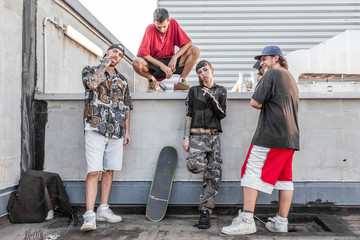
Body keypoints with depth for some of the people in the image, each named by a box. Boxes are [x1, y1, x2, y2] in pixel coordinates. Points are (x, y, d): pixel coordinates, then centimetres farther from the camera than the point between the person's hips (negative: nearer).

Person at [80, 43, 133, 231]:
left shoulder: (122, 80, 20)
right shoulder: (90, 70, 8)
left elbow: (126, 107, 20)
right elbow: (93, 83, -17)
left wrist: (127, 131, 13)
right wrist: (104, 64, -3)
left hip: (116, 132, 5)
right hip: (96, 129, -5)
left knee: (109, 171, 8)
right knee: (93, 172, -11)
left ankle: (103, 210, 17)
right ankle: (89, 215, -9)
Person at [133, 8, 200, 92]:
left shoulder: (173, 23, -8)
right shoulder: (150, 29, -15)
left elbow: (188, 43, -9)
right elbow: (143, 53, -21)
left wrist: (174, 57, -22)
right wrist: (162, 65, -28)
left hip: (170, 62, 2)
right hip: (154, 65, -2)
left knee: (195, 51, -17)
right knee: (137, 63, -34)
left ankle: (181, 80, -8)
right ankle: (153, 81, -3)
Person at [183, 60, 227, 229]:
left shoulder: (220, 91, 12)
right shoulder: (194, 91, 9)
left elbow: (222, 115, 2)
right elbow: (189, 115, 5)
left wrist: (212, 98, -11)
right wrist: (186, 137, -3)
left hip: (213, 136, 2)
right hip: (197, 134, -2)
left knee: (214, 174, -4)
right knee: (196, 166, -26)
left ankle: (205, 210, 7)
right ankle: (199, 158, 12)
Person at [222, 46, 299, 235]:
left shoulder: (272, 74, -4)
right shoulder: (291, 79, 24)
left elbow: (255, 102, -11)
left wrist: (262, 105, 9)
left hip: (270, 135, -9)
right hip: (290, 137, 9)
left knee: (252, 173, -7)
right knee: (285, 178, 10)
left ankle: (247, 219, -9)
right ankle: (281, 222, 17)